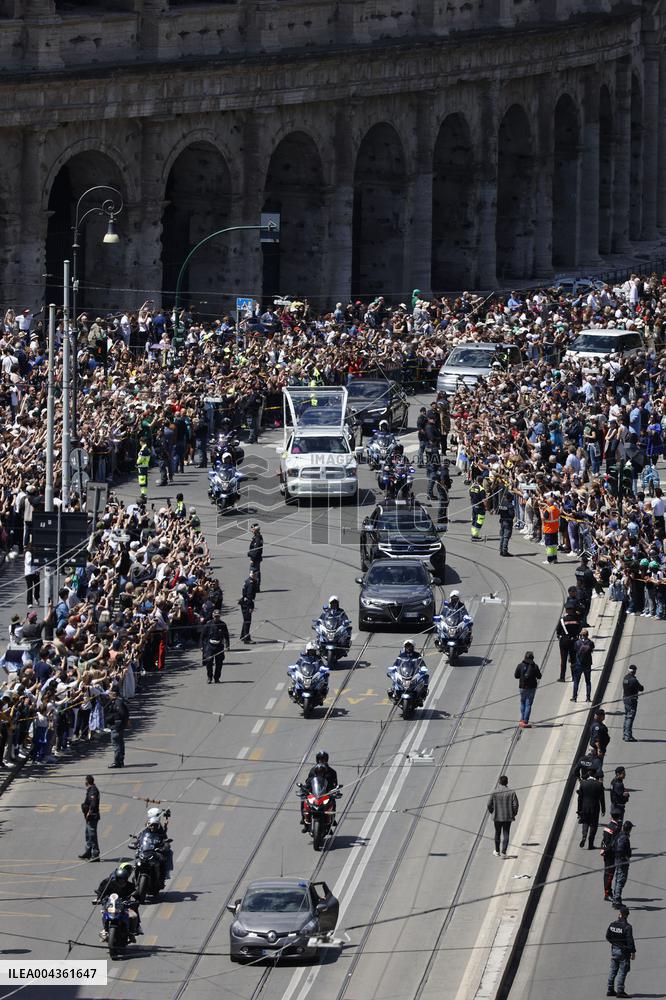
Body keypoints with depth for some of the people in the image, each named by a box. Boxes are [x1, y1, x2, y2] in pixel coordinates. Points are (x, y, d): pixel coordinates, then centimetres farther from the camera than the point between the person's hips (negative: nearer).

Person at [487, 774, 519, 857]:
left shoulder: (494, 793, -9)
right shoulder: (511, 792, -8)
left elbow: (489, 805, -4)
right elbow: (515, 804, -8)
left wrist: (492, 812, 15)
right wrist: (514, 814, 8)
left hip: (497, 816, 0)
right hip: (508, 817, 0)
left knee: (497, 833, 16)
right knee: (506, 834, 5)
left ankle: (497, 852, 27)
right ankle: (504, 852, -1)